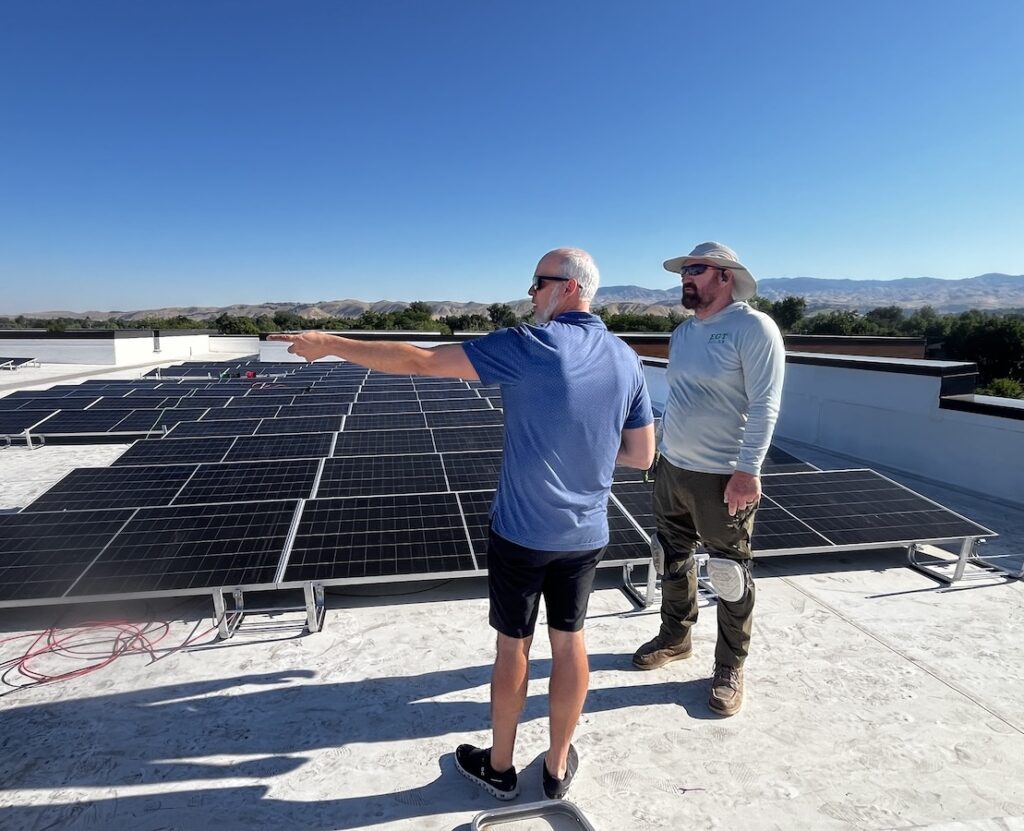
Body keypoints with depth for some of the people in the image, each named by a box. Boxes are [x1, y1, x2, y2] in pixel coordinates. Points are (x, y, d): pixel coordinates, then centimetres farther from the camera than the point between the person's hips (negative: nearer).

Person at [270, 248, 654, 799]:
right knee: (569, 641, 18)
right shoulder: (626, 360, 0)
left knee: (513, 645, 14)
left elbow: (420, 361, -17)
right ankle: (559, 766, 36)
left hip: (522, 531, -4)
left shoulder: (529, 346, -18)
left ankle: (499, 767, 35)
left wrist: (331, 345, -7)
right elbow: (642, 455, 5)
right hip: (586, 533, 5)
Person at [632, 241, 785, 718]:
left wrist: (748, 470, -21)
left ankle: (730, 669, 25)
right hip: (672, 468, 7)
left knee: (730, 574, 7)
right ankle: (675, 637, 40)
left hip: (723, 476, -7)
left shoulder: (753, 327, -13)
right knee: (675, 558, 19)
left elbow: (764, 404, -17)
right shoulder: (683, 331, 10)